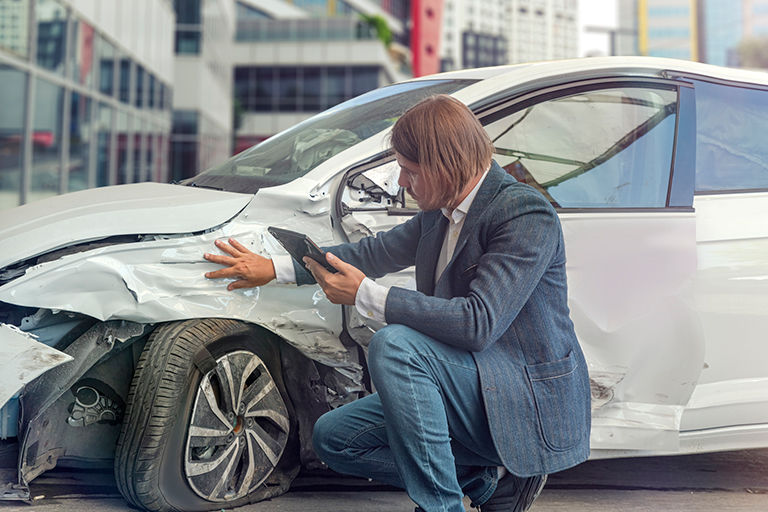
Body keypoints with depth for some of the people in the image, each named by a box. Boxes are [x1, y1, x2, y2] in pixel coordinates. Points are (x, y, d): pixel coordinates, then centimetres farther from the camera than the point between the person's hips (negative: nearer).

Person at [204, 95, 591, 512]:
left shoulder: (526, 214, -20)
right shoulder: (441, 212, 7)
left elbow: (478, 323, -29)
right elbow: (378, 251, 21)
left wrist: (365, 295, -22)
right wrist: (275, 269, 20)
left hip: (532, 407, -9)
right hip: (476, 390, 9)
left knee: (394, 345, -29)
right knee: (333, 437, 5)